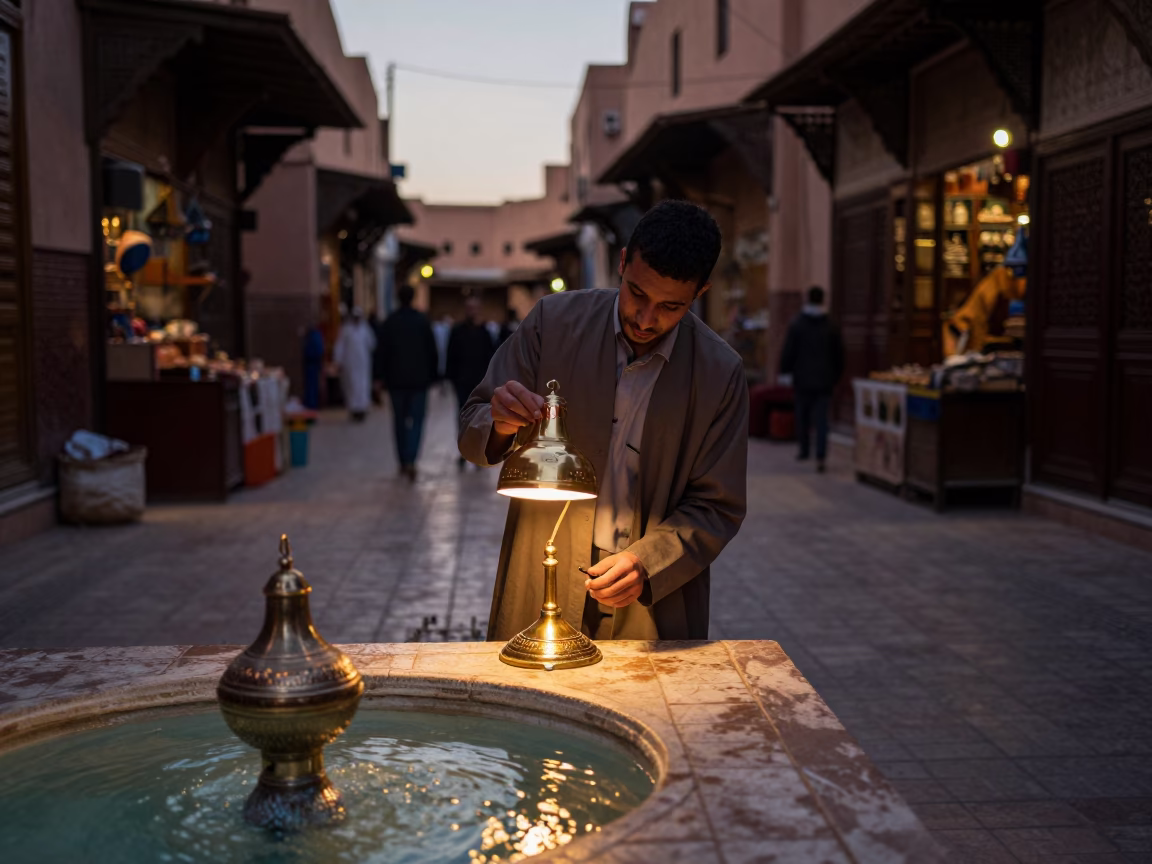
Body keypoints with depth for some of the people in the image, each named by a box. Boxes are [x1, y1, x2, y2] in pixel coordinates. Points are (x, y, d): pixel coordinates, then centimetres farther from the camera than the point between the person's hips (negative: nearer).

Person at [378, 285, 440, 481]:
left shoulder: (389, 322, -2)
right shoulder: (422, 321, -3)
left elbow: (382, 352, -2)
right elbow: (432, 351, -1)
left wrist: (383, 376, 6)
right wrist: (432, 375, 8)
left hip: (396, 379, 1)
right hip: (419, 379, -1)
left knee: (400, 421, 13)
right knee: (416, 420, -1)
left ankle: (403, 462, 18)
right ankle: (410, 460, -18)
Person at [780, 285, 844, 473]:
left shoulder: (797, 324, -7)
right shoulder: (830, 326, 1)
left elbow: (788, 352, -7)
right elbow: (839, 354, 7)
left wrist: (784, 371, 6)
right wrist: (836, 376, 18)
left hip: (803, 380, -1)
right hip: (824, 381, 1)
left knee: (802, 416, 15)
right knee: (821, 419, -1)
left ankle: (804, 450, 27)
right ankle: (820, 457, -12)